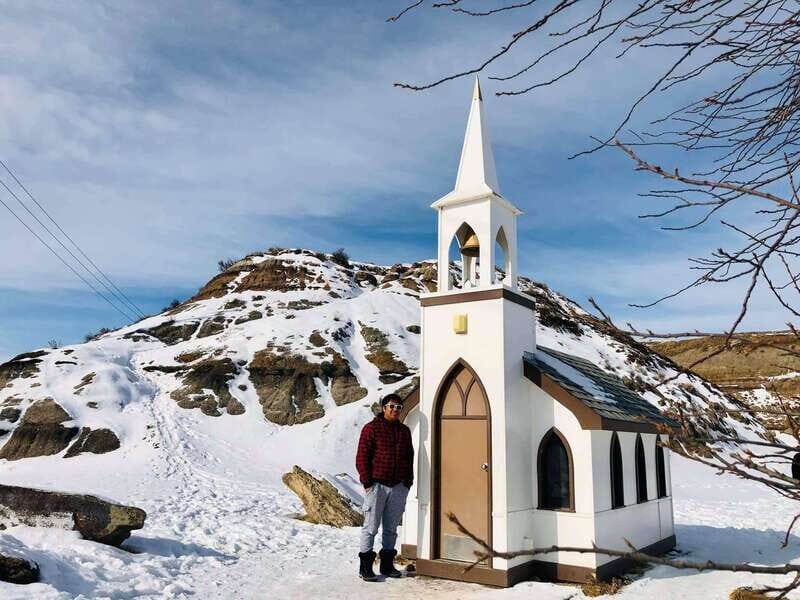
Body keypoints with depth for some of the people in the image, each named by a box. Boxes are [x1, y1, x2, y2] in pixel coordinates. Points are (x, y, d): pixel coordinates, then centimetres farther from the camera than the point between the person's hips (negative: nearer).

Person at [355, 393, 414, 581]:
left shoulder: (404, 431, 13)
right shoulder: (371, 428, -4)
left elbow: (410, 458, 18)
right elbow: (362, 456, -7)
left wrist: (408, 481, 10)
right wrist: (367, 481, -11)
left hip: (399, 486, 5)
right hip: (377, 485, -5)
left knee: (391, 528, 12)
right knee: (371, 526, -1)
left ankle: (387, 564, 23)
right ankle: (365, 567, 7)